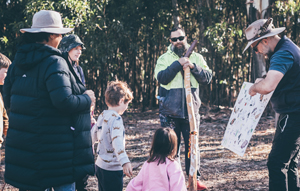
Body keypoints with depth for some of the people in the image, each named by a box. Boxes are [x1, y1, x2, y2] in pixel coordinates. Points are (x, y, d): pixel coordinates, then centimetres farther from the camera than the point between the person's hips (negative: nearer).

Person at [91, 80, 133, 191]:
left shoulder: (102, 116, 8)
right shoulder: (115, 118, -17)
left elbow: (93, 137, 22)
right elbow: (117, 141, -32)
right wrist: (125, 161, -42)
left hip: (100, 165, 9)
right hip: (112, 169, -9)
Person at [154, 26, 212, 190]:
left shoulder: (196, 58, 9)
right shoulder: (164, 58, 3)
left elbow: (207, 77, -1)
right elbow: (161, 77, -13)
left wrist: (193, 66, -15)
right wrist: (178, 64, -18)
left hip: (191, 111, 1)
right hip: (169, 112, -1)